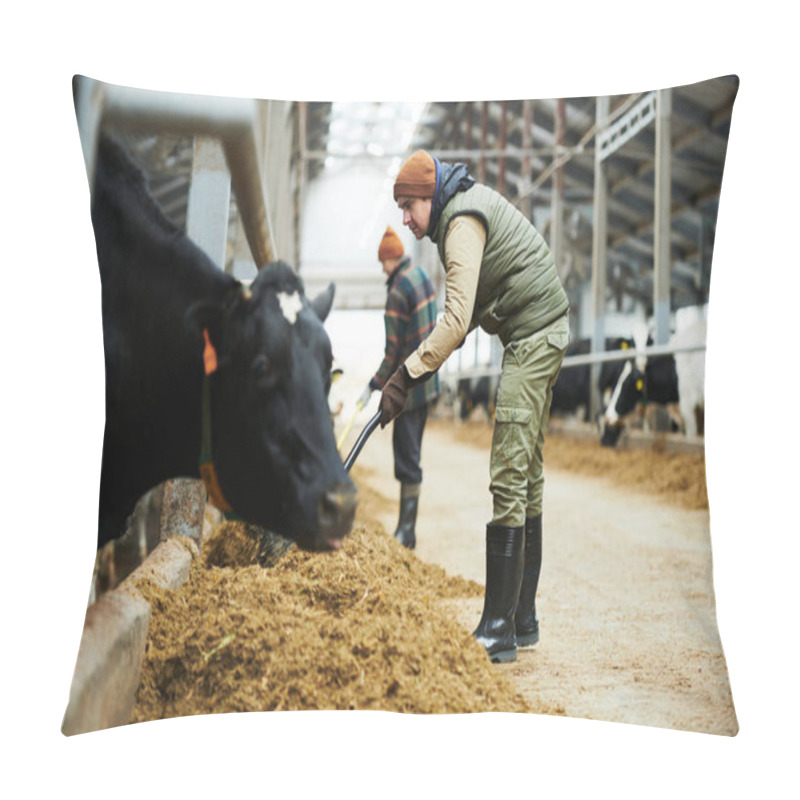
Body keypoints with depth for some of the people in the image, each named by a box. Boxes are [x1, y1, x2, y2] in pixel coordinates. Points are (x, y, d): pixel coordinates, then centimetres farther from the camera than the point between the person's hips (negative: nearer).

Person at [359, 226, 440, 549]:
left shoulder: (398, 291, -17)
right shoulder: (423, 277, 10)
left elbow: (394, 352, -19)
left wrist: (373, 386, -10)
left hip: (407, 386, -9)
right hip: (427, 382, 9)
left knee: (407, 459, -4)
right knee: (412, 455, 12)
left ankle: (406, 531, 0)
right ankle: (408, 529, 17)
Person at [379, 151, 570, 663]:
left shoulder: (463, 223, -16)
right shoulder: (468, 205, 16)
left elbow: (457, 318, -27)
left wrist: (407, 376, -27)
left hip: (534, 337, -11)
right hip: (542, 334, 11)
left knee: (508, 478, -13)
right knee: (528, 476, 12)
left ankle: (499, 630, -13)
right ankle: (524, 619, 19)